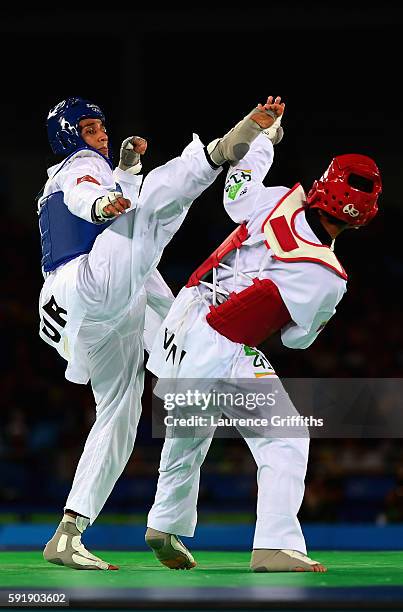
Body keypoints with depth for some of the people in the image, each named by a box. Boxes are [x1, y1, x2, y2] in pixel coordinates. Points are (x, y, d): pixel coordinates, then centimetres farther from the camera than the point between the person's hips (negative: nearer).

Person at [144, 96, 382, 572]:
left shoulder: (279, 202, -10)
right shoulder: (328, 279, -18)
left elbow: (237, 186, 13)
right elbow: (297, 338, 0)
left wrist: (264, 131, 27)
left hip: (181, 324, 7)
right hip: (222, 354, -7)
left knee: (188, 434, 25)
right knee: (285, 438, 3)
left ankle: (166, 527, 41)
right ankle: (276, 546, -7)